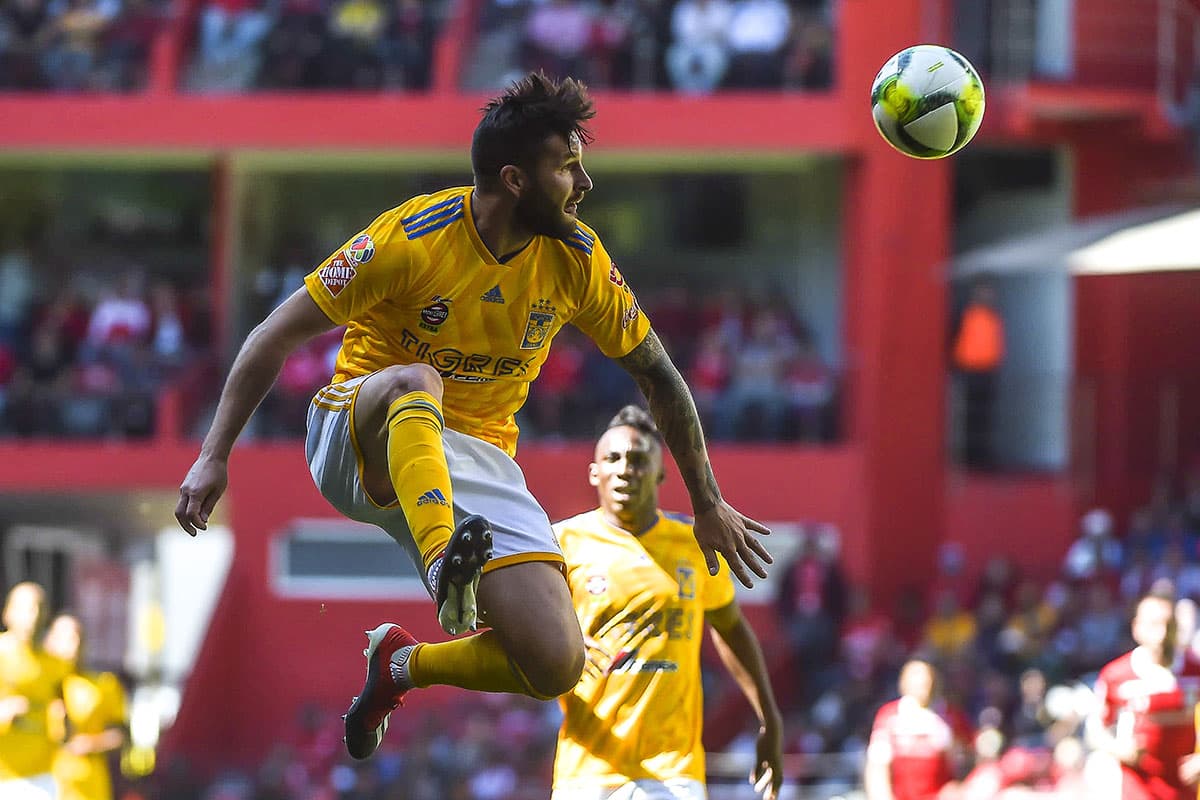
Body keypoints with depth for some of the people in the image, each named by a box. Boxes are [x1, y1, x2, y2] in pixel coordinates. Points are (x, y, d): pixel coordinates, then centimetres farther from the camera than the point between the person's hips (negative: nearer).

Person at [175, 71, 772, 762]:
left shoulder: (577, 258, -5)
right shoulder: (412, 238, -17)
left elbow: (657, 373, 9)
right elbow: (277, 336, -12)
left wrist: (708, 504, 13)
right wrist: (215, 457, -18)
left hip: (477, 460, 4)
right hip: (358, 439, -4)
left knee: (556, 666, -17)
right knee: (417, 379, -40)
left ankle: (403, 664, 10)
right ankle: (444, 563, -55)